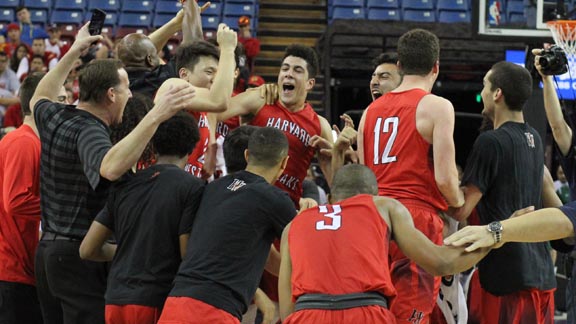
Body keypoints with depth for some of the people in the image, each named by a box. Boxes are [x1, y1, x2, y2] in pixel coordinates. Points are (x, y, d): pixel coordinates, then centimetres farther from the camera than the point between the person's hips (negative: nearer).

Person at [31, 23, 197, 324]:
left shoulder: (54, 118, 7)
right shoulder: (88, 132, -20)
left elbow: (39, 98, 33)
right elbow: (110, 168, -42)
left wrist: (74, 52, 37)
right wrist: (155, 116, -44)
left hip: (47, 250, 9)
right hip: (81, 256, -9)